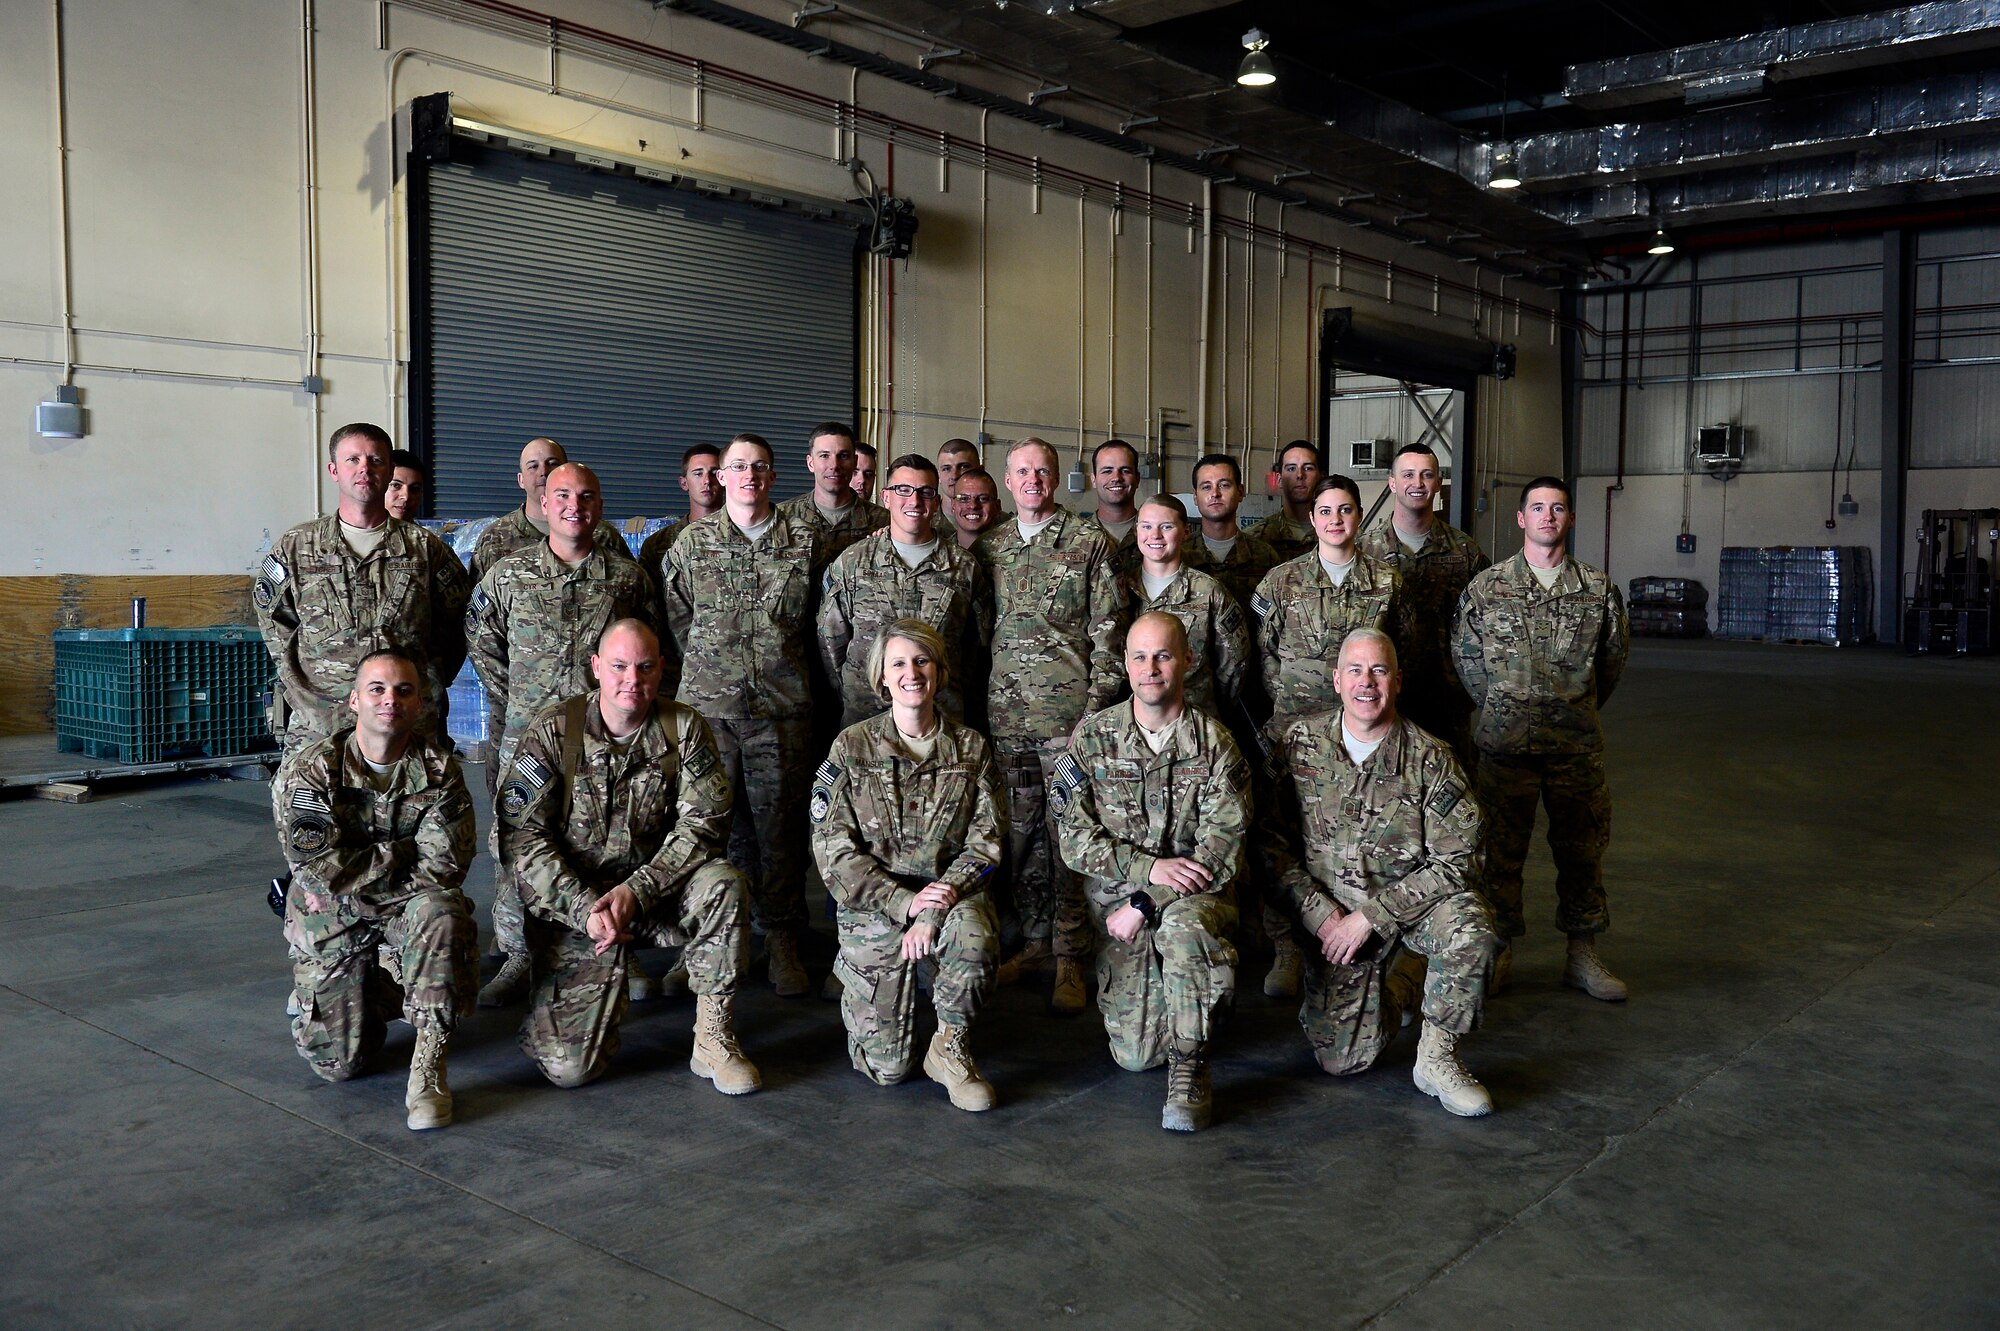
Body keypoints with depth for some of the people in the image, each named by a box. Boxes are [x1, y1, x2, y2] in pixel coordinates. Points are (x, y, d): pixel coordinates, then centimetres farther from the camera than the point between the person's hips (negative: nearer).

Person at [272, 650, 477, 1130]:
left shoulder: (439, 771, -5)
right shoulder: (309, 772, -8)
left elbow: (445, 866, -14)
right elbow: (320, 869, -16)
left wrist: (355, 885, -13)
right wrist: (402, 853, -12)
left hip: (405, 914, 0)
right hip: (332, 928, 0)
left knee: (440, 911, -36)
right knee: (340, 1063, -7)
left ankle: (428, 1068, -27)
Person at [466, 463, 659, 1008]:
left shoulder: (628, 577, 5)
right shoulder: (507, 575, 3)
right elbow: (482, 644, 14)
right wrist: (517, 702, 12)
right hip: (526, 732, 0)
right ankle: (517, 958, 15)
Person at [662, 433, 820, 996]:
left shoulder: (802, 541, 8)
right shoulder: (692, 542, 7)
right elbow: (677, 618, 12)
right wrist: (713, 667, 10)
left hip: (782, 706, 0)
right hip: (709, 704, 0)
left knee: (780, 821, 3)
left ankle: (782, 942, 13)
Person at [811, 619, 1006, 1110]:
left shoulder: (971, 748, 3)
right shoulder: (851, 747, -2)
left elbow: (986, 840, -2)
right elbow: (833, 848, -6)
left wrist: (936, 909, -18)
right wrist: (905, 903, -18)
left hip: (949, 893, 1)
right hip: (873, 904, -1)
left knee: (974, 936, -37)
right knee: (884, 1068, -5)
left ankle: (951, 1047, -10)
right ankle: (865, 995, 31)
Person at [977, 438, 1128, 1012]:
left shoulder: (1089, 541, 1)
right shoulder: (990, 545, 14)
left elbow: (1107, 629, -1)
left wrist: (1097, 704, -8)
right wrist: (977, 696, 13)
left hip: (1068, 710, -4)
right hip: (1006, 711, 4)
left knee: (1069, 831, -4)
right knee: (1019, 829, 8)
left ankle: (1070, 957, 3)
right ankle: (1033, 938, 21)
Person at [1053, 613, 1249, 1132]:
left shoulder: (1215, 743, -5)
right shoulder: (1092, 737, 0)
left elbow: (1222, 848, -10)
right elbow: (1074, 837, -4)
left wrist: (1146, 905, -18)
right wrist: (1149, 867, -19)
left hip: (1195, 893, -2)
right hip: (1115, 892, 2)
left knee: (1185, 928, -39)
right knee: (1136, 1053, -5)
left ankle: (1190, 1068, -20)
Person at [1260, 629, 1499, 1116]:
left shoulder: (1431, 757, -10)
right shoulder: (1296, 745, -5)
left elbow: (1453, 859, -12)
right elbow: (1271, 841, -2)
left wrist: (1371, 915, -19)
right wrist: (1319, 912, -14)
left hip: (1414, 898, -1)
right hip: (1329, 909, 1)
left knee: (1470, 926, -35)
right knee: (1344, 1059, -6)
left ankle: (1437, 1059, -12)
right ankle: (1401, 983, 27)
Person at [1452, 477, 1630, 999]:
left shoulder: (1598, 589, 5)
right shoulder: (1486, 587, 1)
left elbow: (1615, 655, 16)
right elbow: (1464, 657, 9)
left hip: (1577, 746, 2)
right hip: (1504, 744, -1)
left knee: (1581, 849, 9)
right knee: (1501, 849, 4)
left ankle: (1583, 956, 22)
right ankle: (1500, 953, 17)